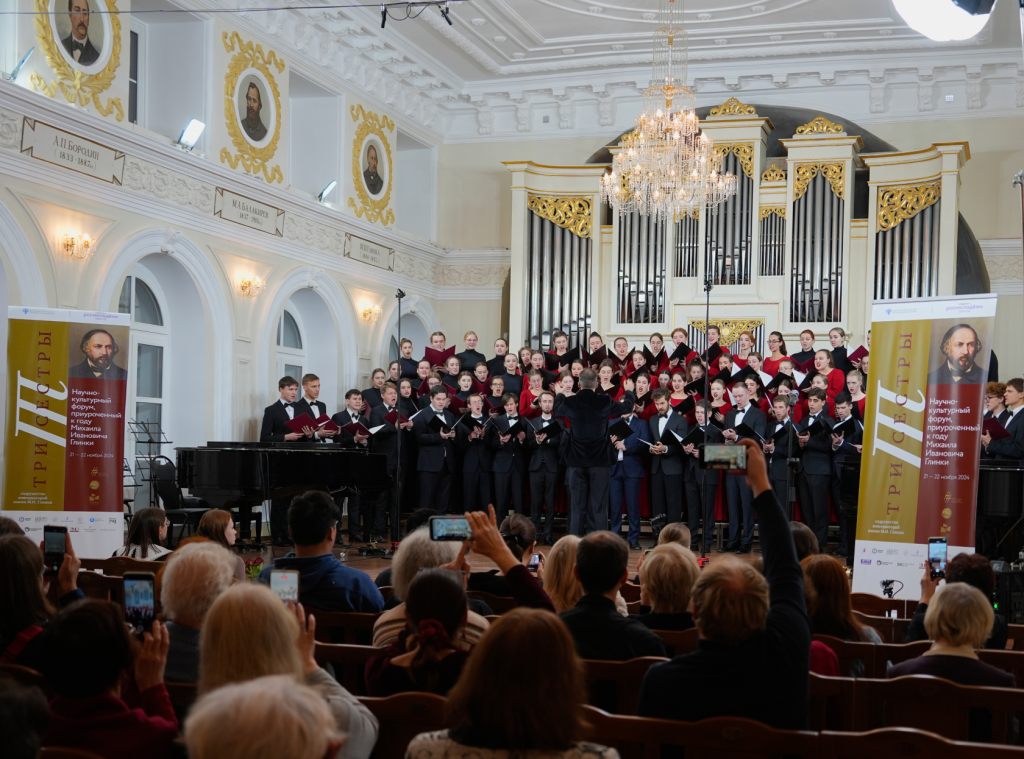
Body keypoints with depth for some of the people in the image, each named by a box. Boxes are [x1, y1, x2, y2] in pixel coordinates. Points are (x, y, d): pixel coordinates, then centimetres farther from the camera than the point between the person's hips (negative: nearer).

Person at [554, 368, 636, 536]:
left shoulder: (569, 402, -4)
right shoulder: (605, 402, -7)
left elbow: (557, 410, 20)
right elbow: (627, 407, 13)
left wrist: (560, 394, 39)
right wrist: (629, 392, 34)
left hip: (576, 460, 1)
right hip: (599, 460, -1)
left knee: (577, 506, 5)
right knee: (598, 506, 1)